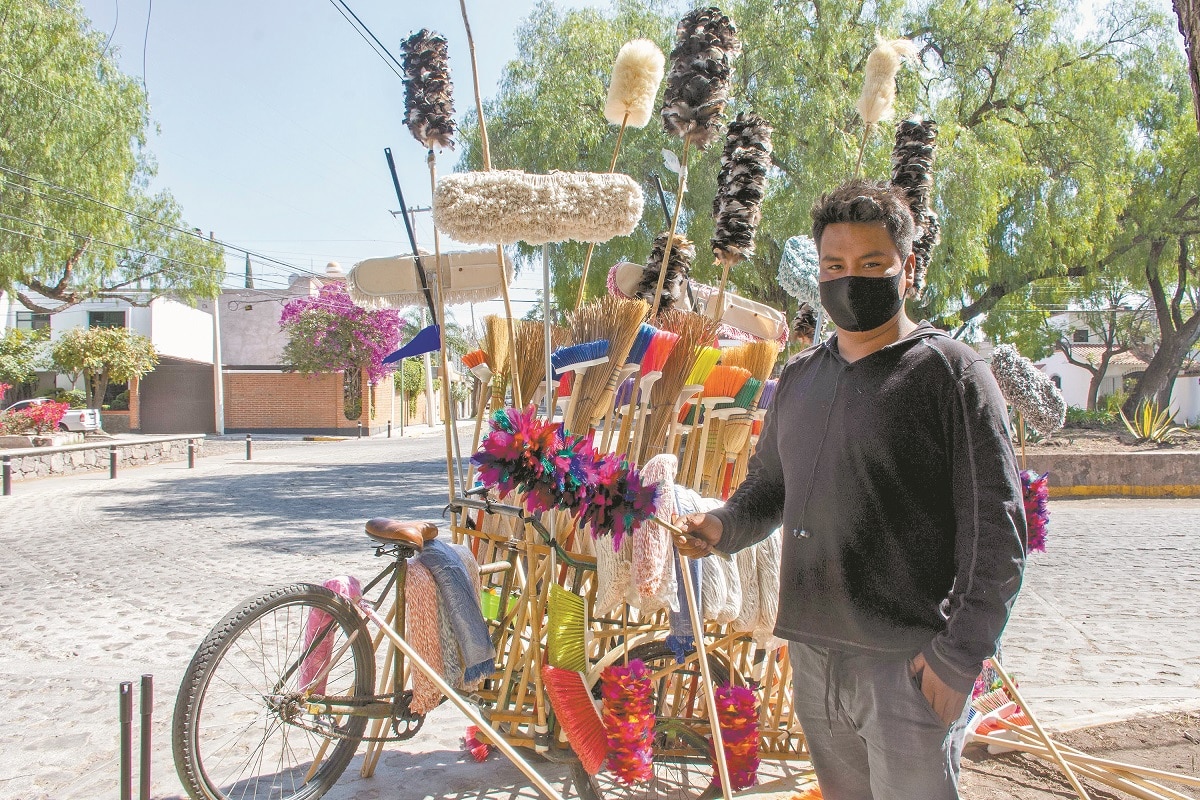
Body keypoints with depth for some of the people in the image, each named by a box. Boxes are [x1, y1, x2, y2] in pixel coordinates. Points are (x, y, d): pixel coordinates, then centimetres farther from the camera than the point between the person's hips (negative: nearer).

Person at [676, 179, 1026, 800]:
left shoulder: (949, 371, -7)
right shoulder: (799, 377, 11)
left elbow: (996, 531, -9)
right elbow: (768, 484, 21)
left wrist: (958, 657, -13)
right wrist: (723, 526, 0)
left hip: (911, 664, -5)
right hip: (812, 654, 6)